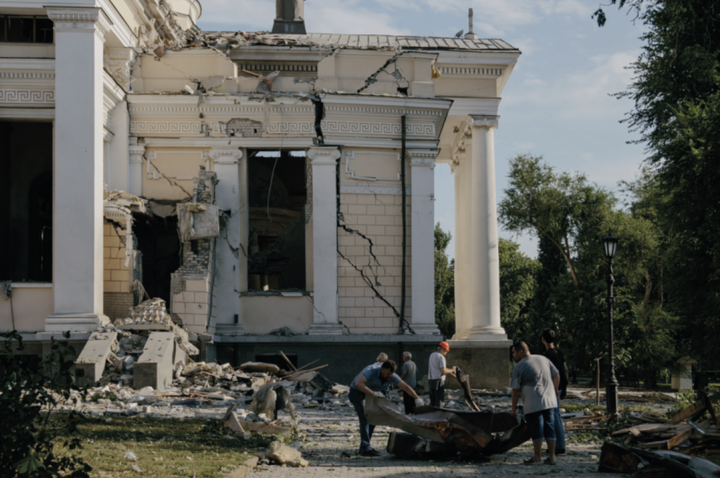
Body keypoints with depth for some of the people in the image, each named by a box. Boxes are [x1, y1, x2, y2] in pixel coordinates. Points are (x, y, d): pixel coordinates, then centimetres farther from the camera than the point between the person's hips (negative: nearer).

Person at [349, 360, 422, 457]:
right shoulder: (371, 371, -33)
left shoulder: (391, 376, -14)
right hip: (357, 392, -8)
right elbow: (358, 383, -48)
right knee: (364, 418, -16)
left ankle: (364, 447, 14)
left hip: (370, 393, 8)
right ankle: (365, 449, -18)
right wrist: (373, 393, -48)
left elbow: (405, 387, -14)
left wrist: (417, 398, -27)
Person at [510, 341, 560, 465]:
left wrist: (513, 407, 3)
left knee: (536, 431, 3)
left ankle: (537, 458, 10)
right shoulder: (543, 359, 9)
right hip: (550, 401, 6)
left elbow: (516, 390, -6)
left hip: (533, 405, -6)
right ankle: (551, 457, 15)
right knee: (549, 429, 12)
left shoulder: (518, 367, -8)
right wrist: (554, 391, 21)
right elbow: (556, 375, 14)